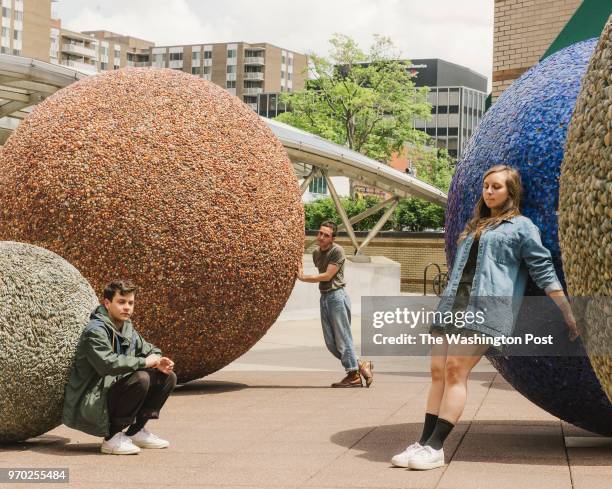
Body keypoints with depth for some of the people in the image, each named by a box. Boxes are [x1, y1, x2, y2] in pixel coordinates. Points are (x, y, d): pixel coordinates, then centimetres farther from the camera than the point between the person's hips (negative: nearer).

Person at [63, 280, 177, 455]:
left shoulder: (127, 329, 10)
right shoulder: (95, 331, -19)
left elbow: (150, 350, 22)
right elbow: (108, 363, -34)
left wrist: (159, 362, -3)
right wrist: (144, 362, -23)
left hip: (114, 391, 9)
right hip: (91, 404, -9)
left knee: (167, 377, 7)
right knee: (140, 378, -31)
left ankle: (136, 431, 12)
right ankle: (113, 437, -17)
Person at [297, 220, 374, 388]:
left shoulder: (337, 251, -11)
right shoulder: (316, 253, 14)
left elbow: (327, 275, -13)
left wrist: (303, 278, -10)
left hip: (336, 296, -8)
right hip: (324, 297, 8)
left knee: (342, 338, -5)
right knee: (330, 342, 6)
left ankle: (353, 376, 3)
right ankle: (361, 366, 16)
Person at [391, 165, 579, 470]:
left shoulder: (521, 226, 9)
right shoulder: (475, 227, 29)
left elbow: (544, 271, 5)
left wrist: (568, 313, 0)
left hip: (486, 307, -7)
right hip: (452, 305, 7)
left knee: (456, 370, -17)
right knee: (438, 371, -3)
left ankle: (435, 448, -19)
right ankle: (424, 443, -2)